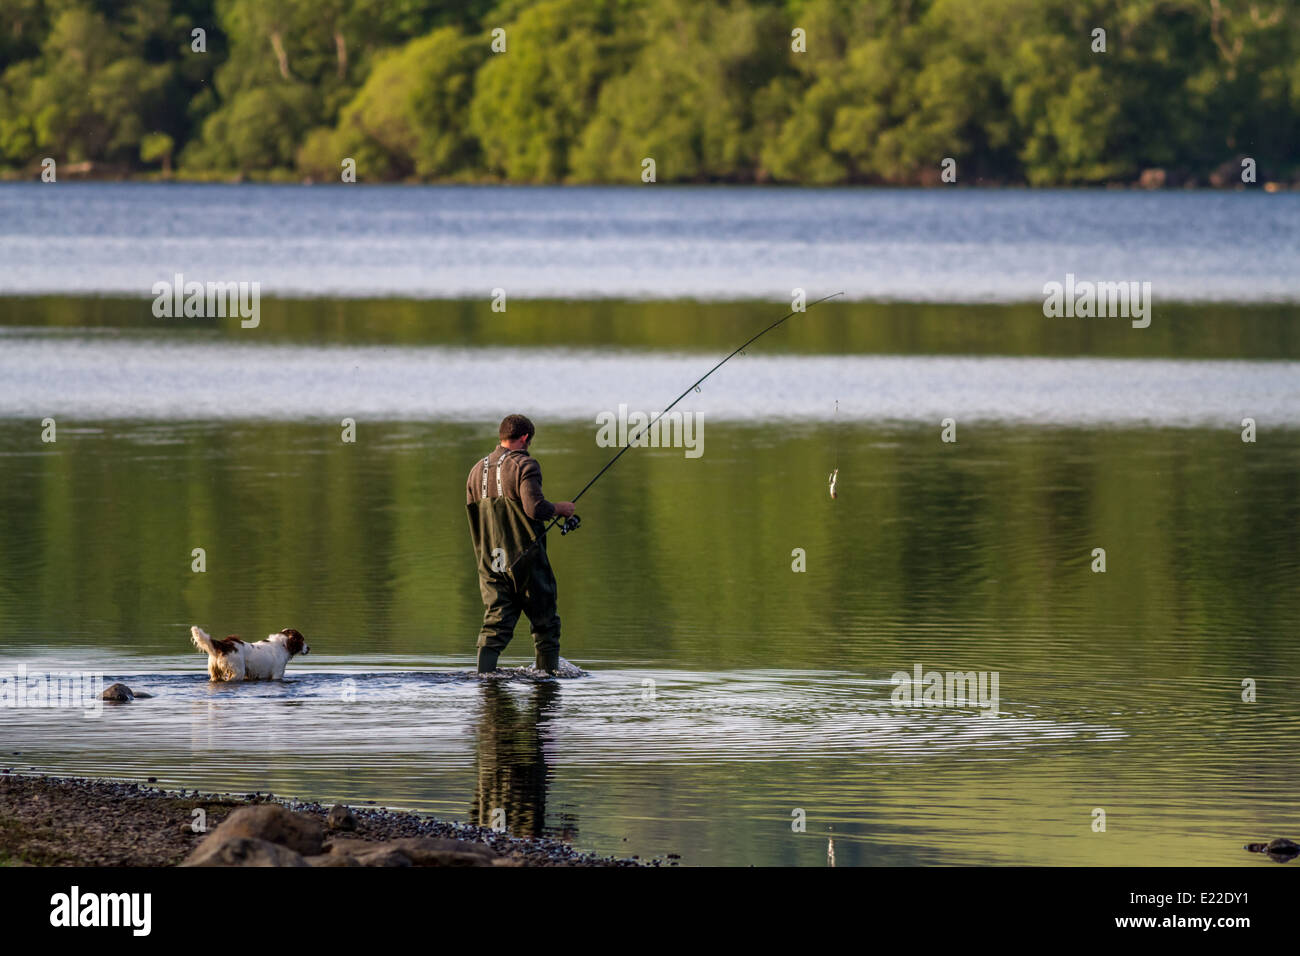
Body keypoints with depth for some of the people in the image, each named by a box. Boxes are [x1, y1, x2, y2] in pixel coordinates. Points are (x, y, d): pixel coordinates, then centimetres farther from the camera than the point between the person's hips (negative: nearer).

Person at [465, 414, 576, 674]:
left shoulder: (478, 470, 12)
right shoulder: (524, 465, -10)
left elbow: (472, 511, 16)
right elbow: (535, 507, -20)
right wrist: (560, 508, -1)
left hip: (490, 562, 6)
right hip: (526, 560, -6)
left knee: (495, 626, 2)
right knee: (546, 624, 7)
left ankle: (483, 676, -9)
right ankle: (548, 673, 9)